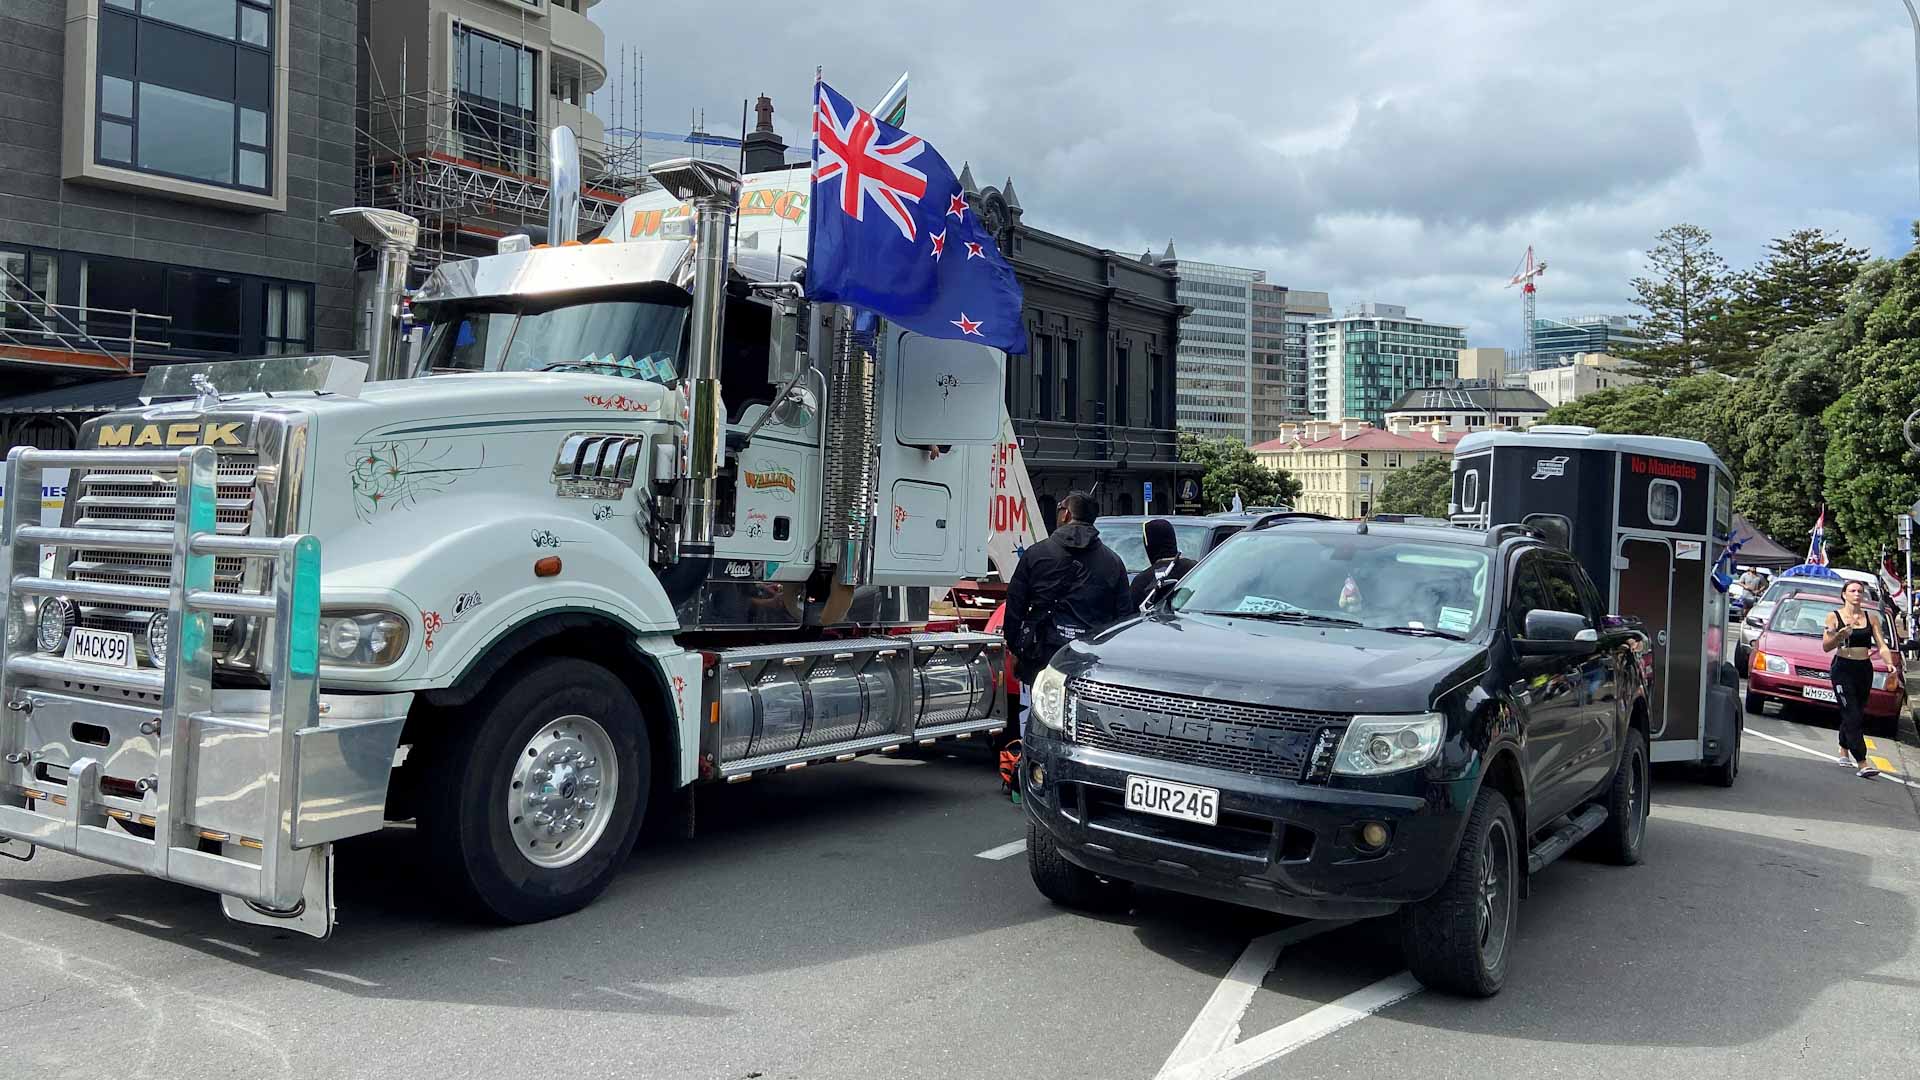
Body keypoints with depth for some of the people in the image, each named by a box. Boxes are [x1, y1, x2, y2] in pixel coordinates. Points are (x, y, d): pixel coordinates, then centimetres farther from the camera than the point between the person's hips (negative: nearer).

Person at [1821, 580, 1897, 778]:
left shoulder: (1871, 618, 8)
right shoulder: (1834, 616, -2)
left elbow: (1882, 645, 3)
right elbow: (1826, 647, -7)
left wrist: (1890, 663, -15)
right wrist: (1839, 636, -26)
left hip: (1865, 669, 4)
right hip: (1843, 669, -4)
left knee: (1856, 715, 13)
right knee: (1852, 716, -11)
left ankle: (1844, 753, 32)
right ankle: (1862, 763, -17)